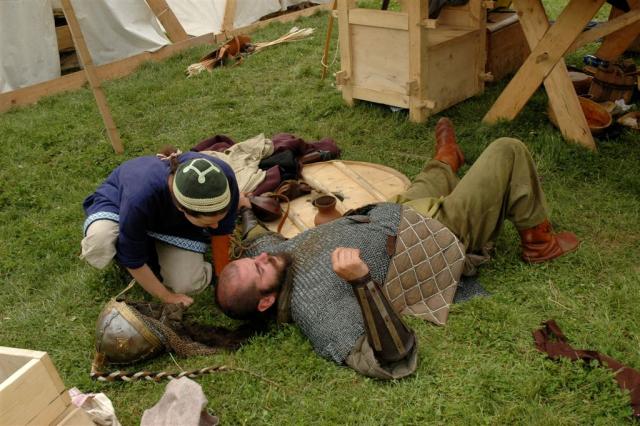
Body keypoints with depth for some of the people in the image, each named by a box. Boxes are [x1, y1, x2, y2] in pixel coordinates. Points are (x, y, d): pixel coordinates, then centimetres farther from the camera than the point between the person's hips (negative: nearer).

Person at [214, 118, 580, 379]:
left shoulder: (277, 255, -14)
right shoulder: (315, 307, -37)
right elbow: (395, 360, -45)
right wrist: (361, 280, -54)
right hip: (447, 237, -7)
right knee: (508, 151, -5)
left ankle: (447, 160, 74)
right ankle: (539, 242, 21)